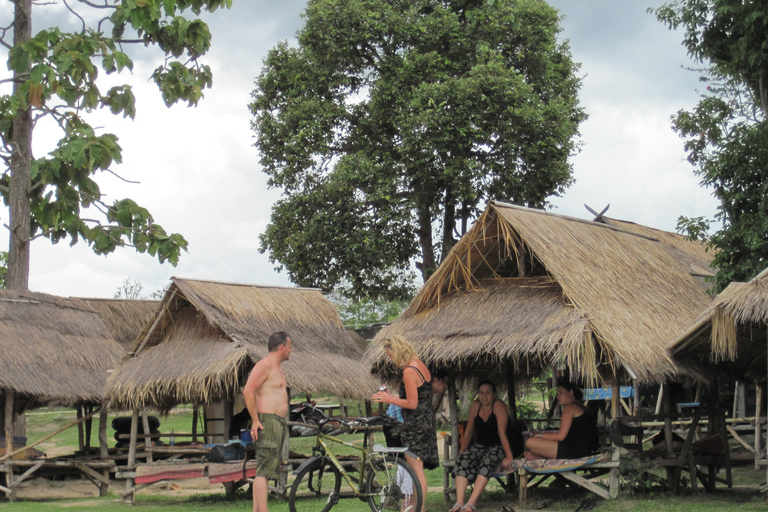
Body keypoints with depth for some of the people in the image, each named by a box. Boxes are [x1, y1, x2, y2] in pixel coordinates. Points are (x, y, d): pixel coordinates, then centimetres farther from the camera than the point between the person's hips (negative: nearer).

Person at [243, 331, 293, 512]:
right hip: (267, 422, -10)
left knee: (264, 470, 10)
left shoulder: (278, 369, 22)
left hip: (278, 423, 10)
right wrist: (255, 421, -19)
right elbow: (248, 391, -19)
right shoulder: (265, 365, -10)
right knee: (264, 470, -13)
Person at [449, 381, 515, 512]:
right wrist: (461, 453, 4)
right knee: (462, 461, -24)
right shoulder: (475, 405, 2)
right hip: (481, 446, 5)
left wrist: (509, 456, -22)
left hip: (498, 447, -5)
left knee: (487, 461, -36)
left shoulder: (499, 406, -13)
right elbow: (468, 431, 7)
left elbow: (502, 432, -19)